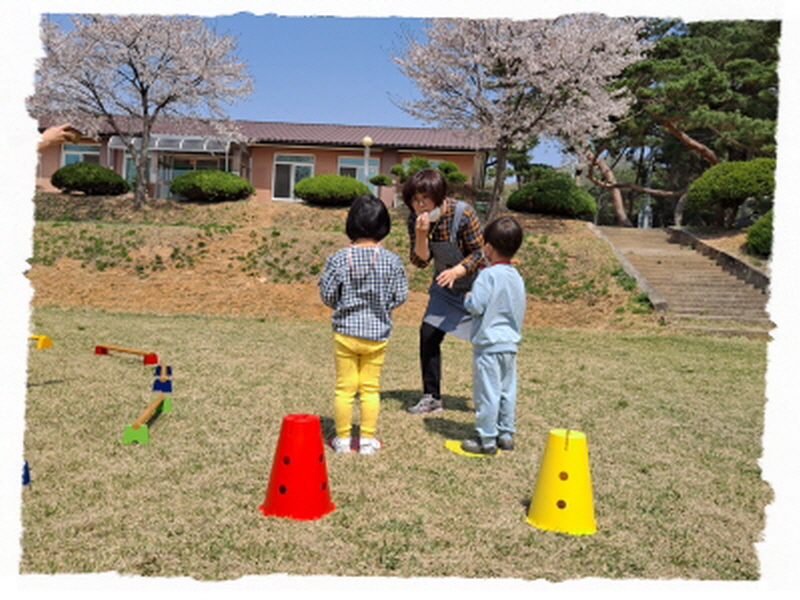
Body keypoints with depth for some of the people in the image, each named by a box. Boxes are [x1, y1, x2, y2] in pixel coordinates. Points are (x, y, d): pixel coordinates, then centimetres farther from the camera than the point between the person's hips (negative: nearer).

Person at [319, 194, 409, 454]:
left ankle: (342, 439, 21)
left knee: (344, 387, 11)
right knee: (371, 388, 13)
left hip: (345, 331, 0)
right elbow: (400, 296, -4)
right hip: (377, 333, 1)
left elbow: (327, 294, -6)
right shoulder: (391, 260, -9)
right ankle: (367, 439, 21)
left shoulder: (338, 259, -11)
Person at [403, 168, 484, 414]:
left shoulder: (463, 213, -26)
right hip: (445, 286, 5)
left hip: (475, 282, -5)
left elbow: (479, 252, -19)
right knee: (428, 334, -1)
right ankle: (432, 398, 12)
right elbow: (420, 261, -12)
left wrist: (456, 271, -35)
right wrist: (421, 234, -29)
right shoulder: (415, 219, -11)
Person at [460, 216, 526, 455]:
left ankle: (487, 440, 6)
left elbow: (476, 306, -19)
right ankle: (506, 434, 23)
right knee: (507, 391, 14)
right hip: (510, 343, 8)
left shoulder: (488, 275, -16)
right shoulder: (517, 277, 8)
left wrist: (467, 299, 0)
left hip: (488, 345, -8)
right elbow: (519, 311, 14)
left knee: (487, 393, 0)